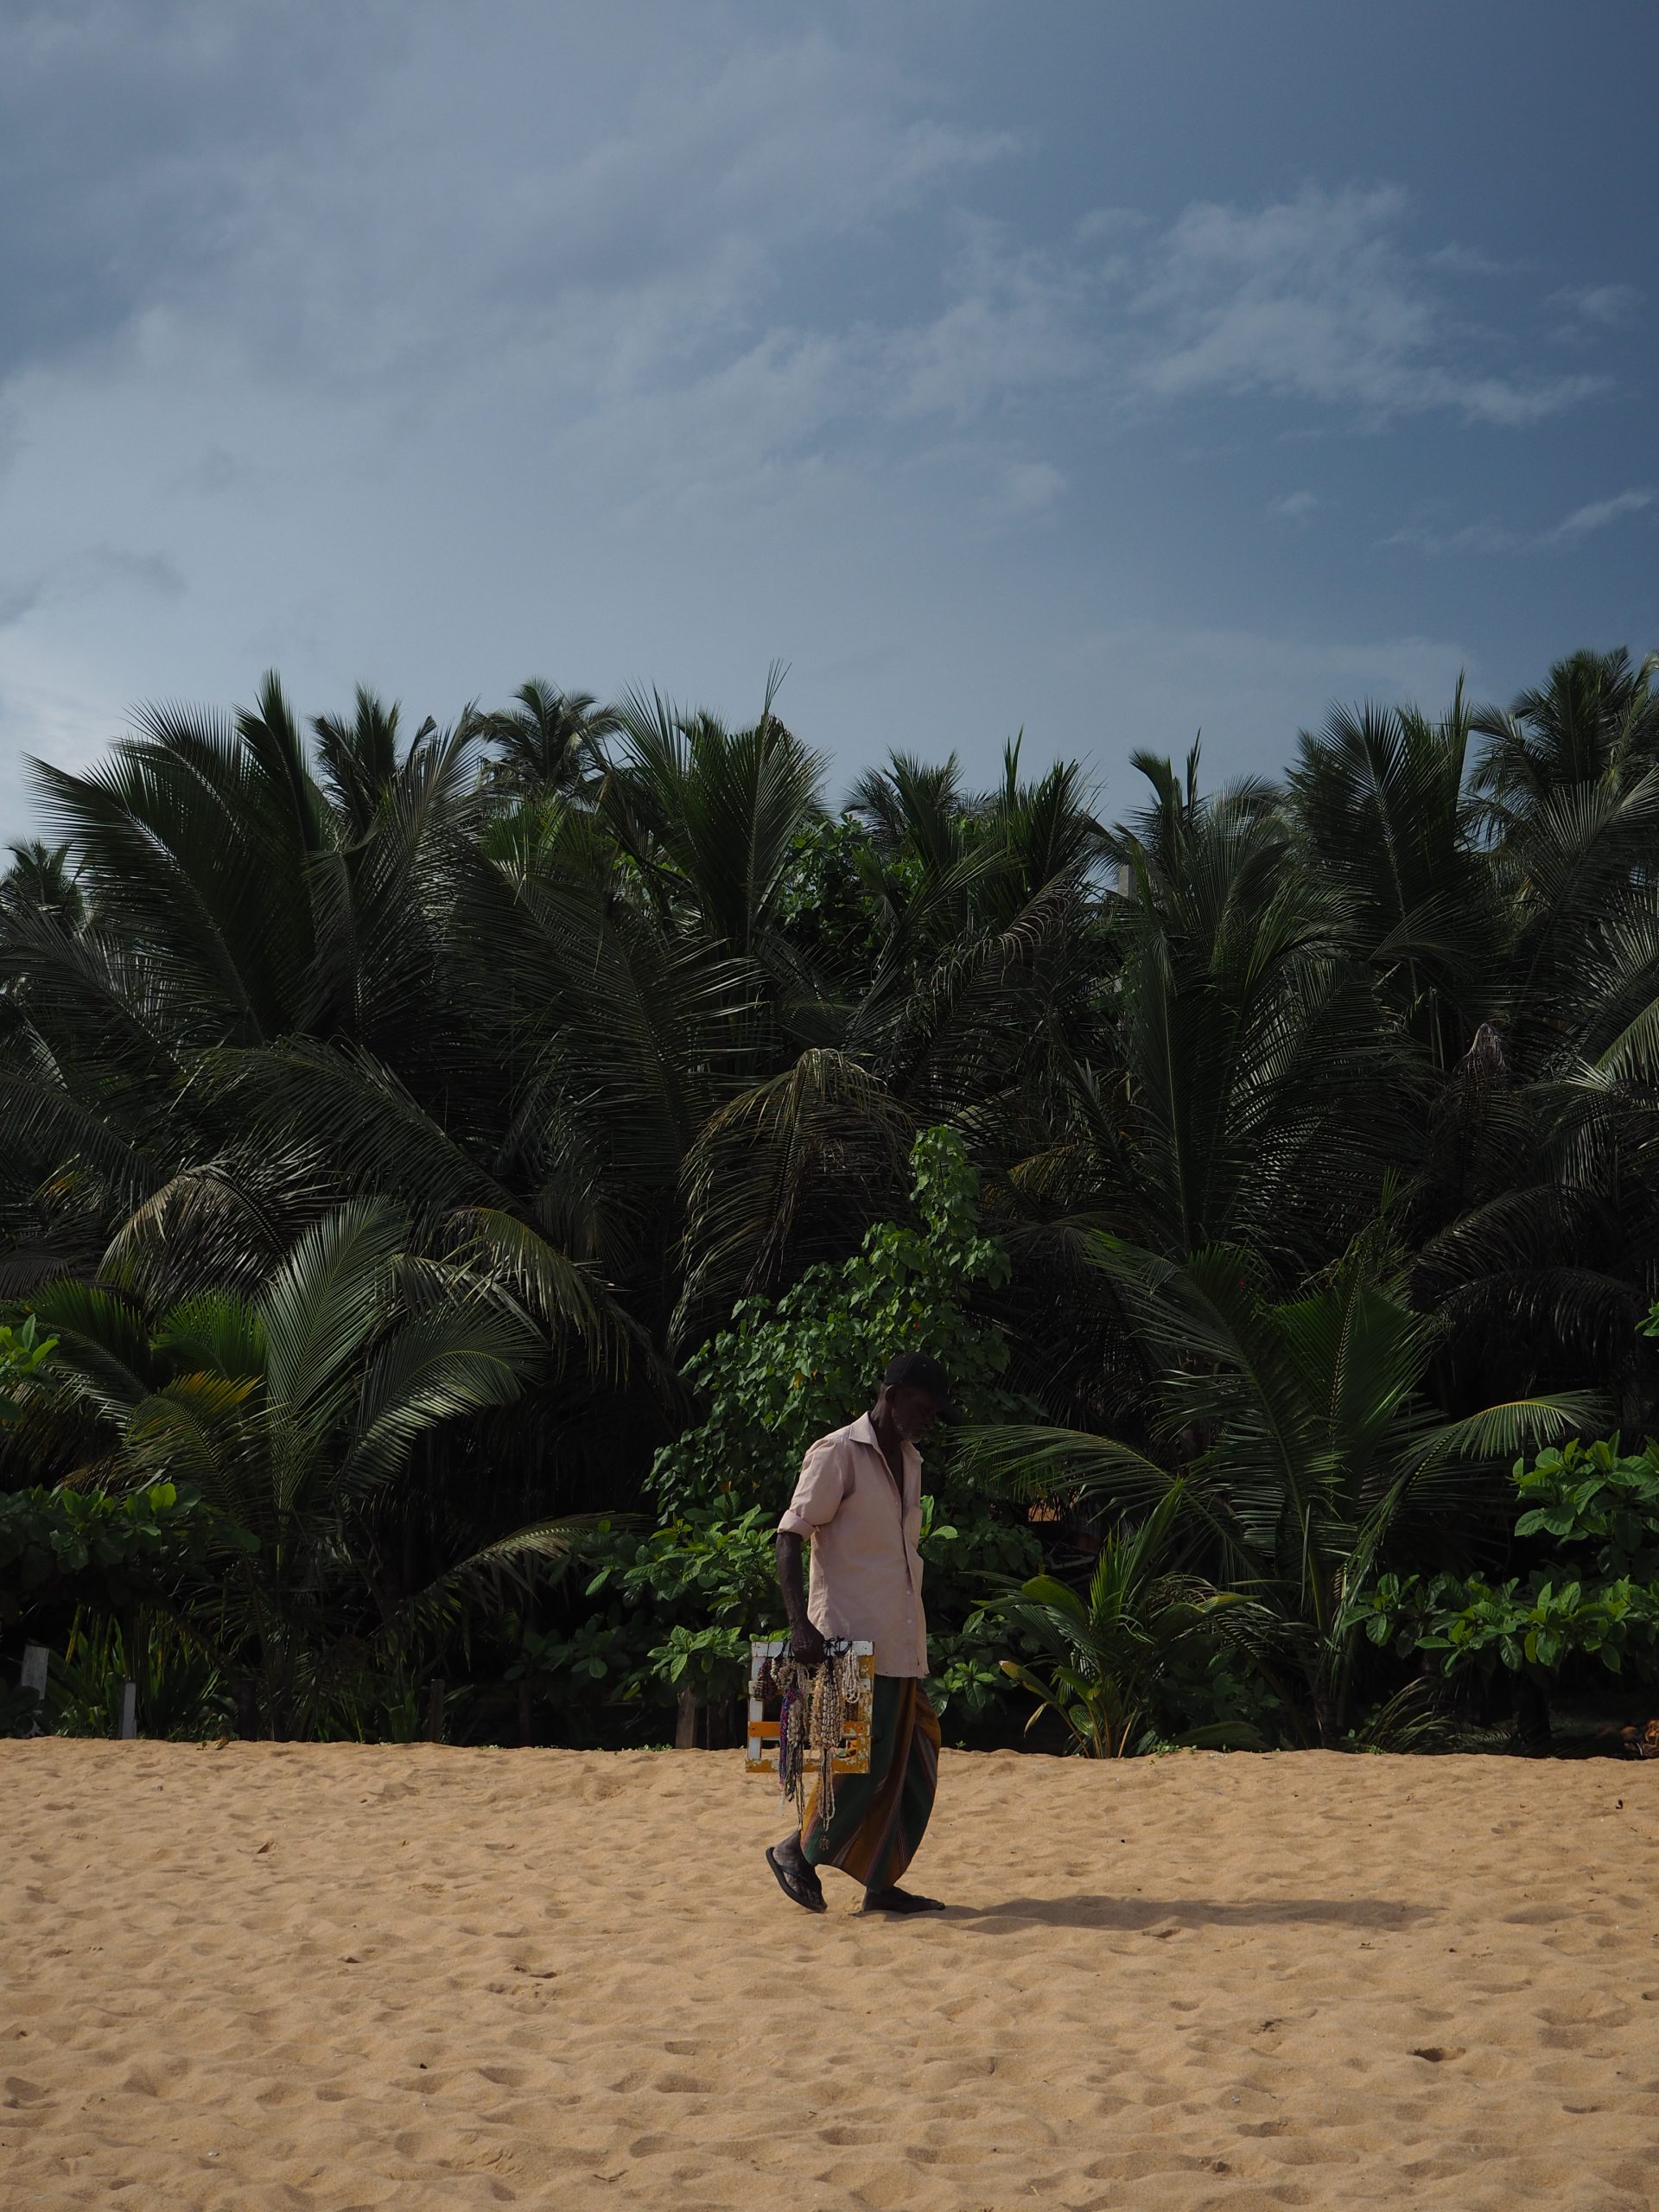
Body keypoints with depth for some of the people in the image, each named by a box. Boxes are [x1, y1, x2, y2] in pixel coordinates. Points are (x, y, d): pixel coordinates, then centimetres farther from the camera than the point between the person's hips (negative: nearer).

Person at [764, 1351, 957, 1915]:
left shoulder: (909, 1461, 17)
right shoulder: (837, 1454, -8)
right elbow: (790, 1537, -13)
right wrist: (800, 1623, -23)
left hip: (902, 1644, 8)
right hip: (855, 1640, -8)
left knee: (910, 1764, 6)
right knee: (862, 1761, -7)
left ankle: (881, 1883, 12)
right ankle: (798, 1852, 11)